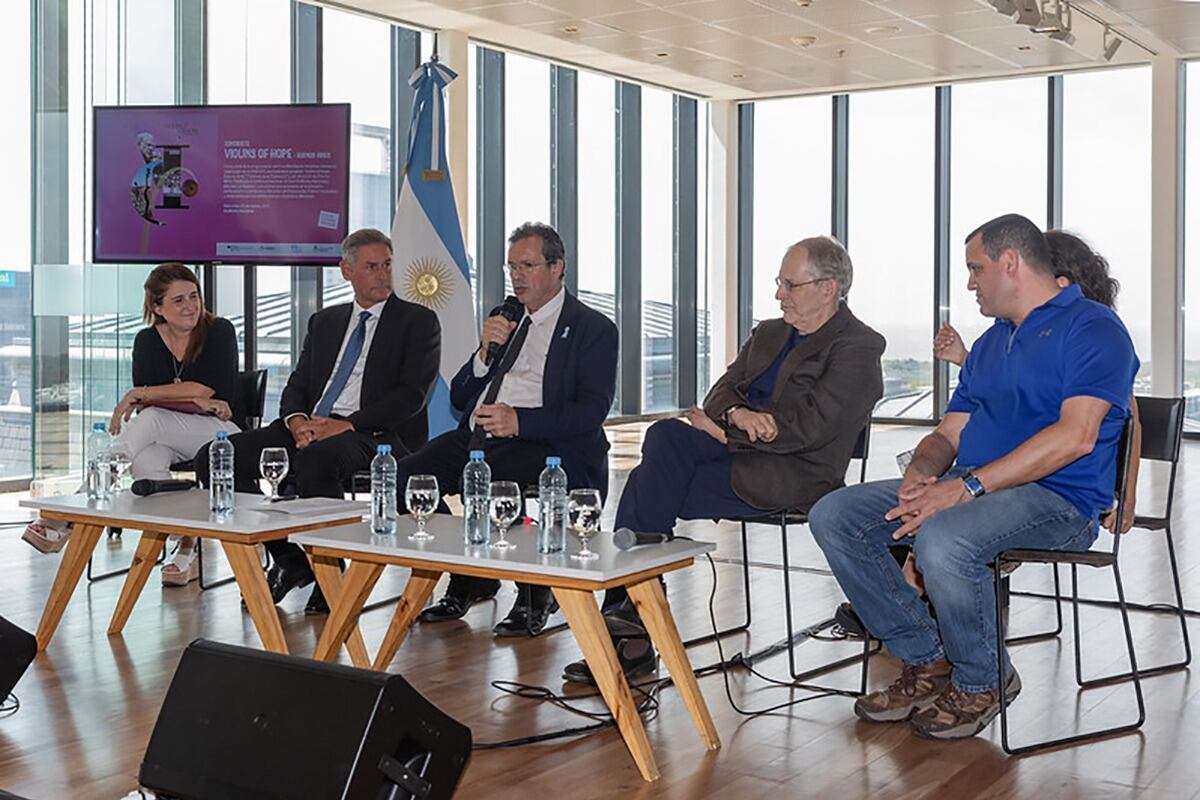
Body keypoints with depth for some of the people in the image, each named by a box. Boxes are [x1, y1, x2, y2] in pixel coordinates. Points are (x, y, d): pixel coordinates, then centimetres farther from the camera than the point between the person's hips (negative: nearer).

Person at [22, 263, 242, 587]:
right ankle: (185, 552, -30)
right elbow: (144, 400, -4)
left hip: (223, 433, -4)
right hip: (169, 437, 4)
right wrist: (194, 401, -20)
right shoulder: (147, 341, 7)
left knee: (151, 420, -32)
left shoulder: (219, 332, -4)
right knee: (146, 460, -34)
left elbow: (214, 390, -17)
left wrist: (141, 394, -16)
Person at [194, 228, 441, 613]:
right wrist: (296, 420, -7)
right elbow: (297, 385, 18)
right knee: (213, 458, -12)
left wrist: (347, 425, -16)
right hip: (309, 429, 6)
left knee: (316, 460, -40)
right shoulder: (324, 321, 24)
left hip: (376, 435, -6)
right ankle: (288, 559, -1)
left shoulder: (418, 321, 7)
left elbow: (412, 394, -6)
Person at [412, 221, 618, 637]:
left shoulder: (594, 329, 4)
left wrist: (519, 421, -23)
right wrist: (486, 351, 2)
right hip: (478, 437, 7)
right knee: (406, 474, -17)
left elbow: (591, 410, -10)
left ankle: (533, 593, -13)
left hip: (545, 445, -6)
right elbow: (459, 398, 21)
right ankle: (469, 582, 1)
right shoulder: (505, 321, 24)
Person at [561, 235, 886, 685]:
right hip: (735, 446, 7)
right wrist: (738, 415, -13)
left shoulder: (859, 348, -3)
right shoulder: (768, 333, 22)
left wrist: (726, 432, -10)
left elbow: (812, 427, -14)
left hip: (792, 474, -7)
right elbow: (720, 392, 12)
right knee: (665, 435, -23)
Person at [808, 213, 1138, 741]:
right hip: (971, 488, 9)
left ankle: (980, 682, -10)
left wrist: (966, 487, -24)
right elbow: (950, 432, 21)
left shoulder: (1092, 328, -4)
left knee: (942, 538, -38)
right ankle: (927, 663, -1)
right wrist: (920, 474, -5)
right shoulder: (990, 343, 24)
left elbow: (1075, 436, -19)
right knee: (833, 515, -7)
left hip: (1058, 500, -9)